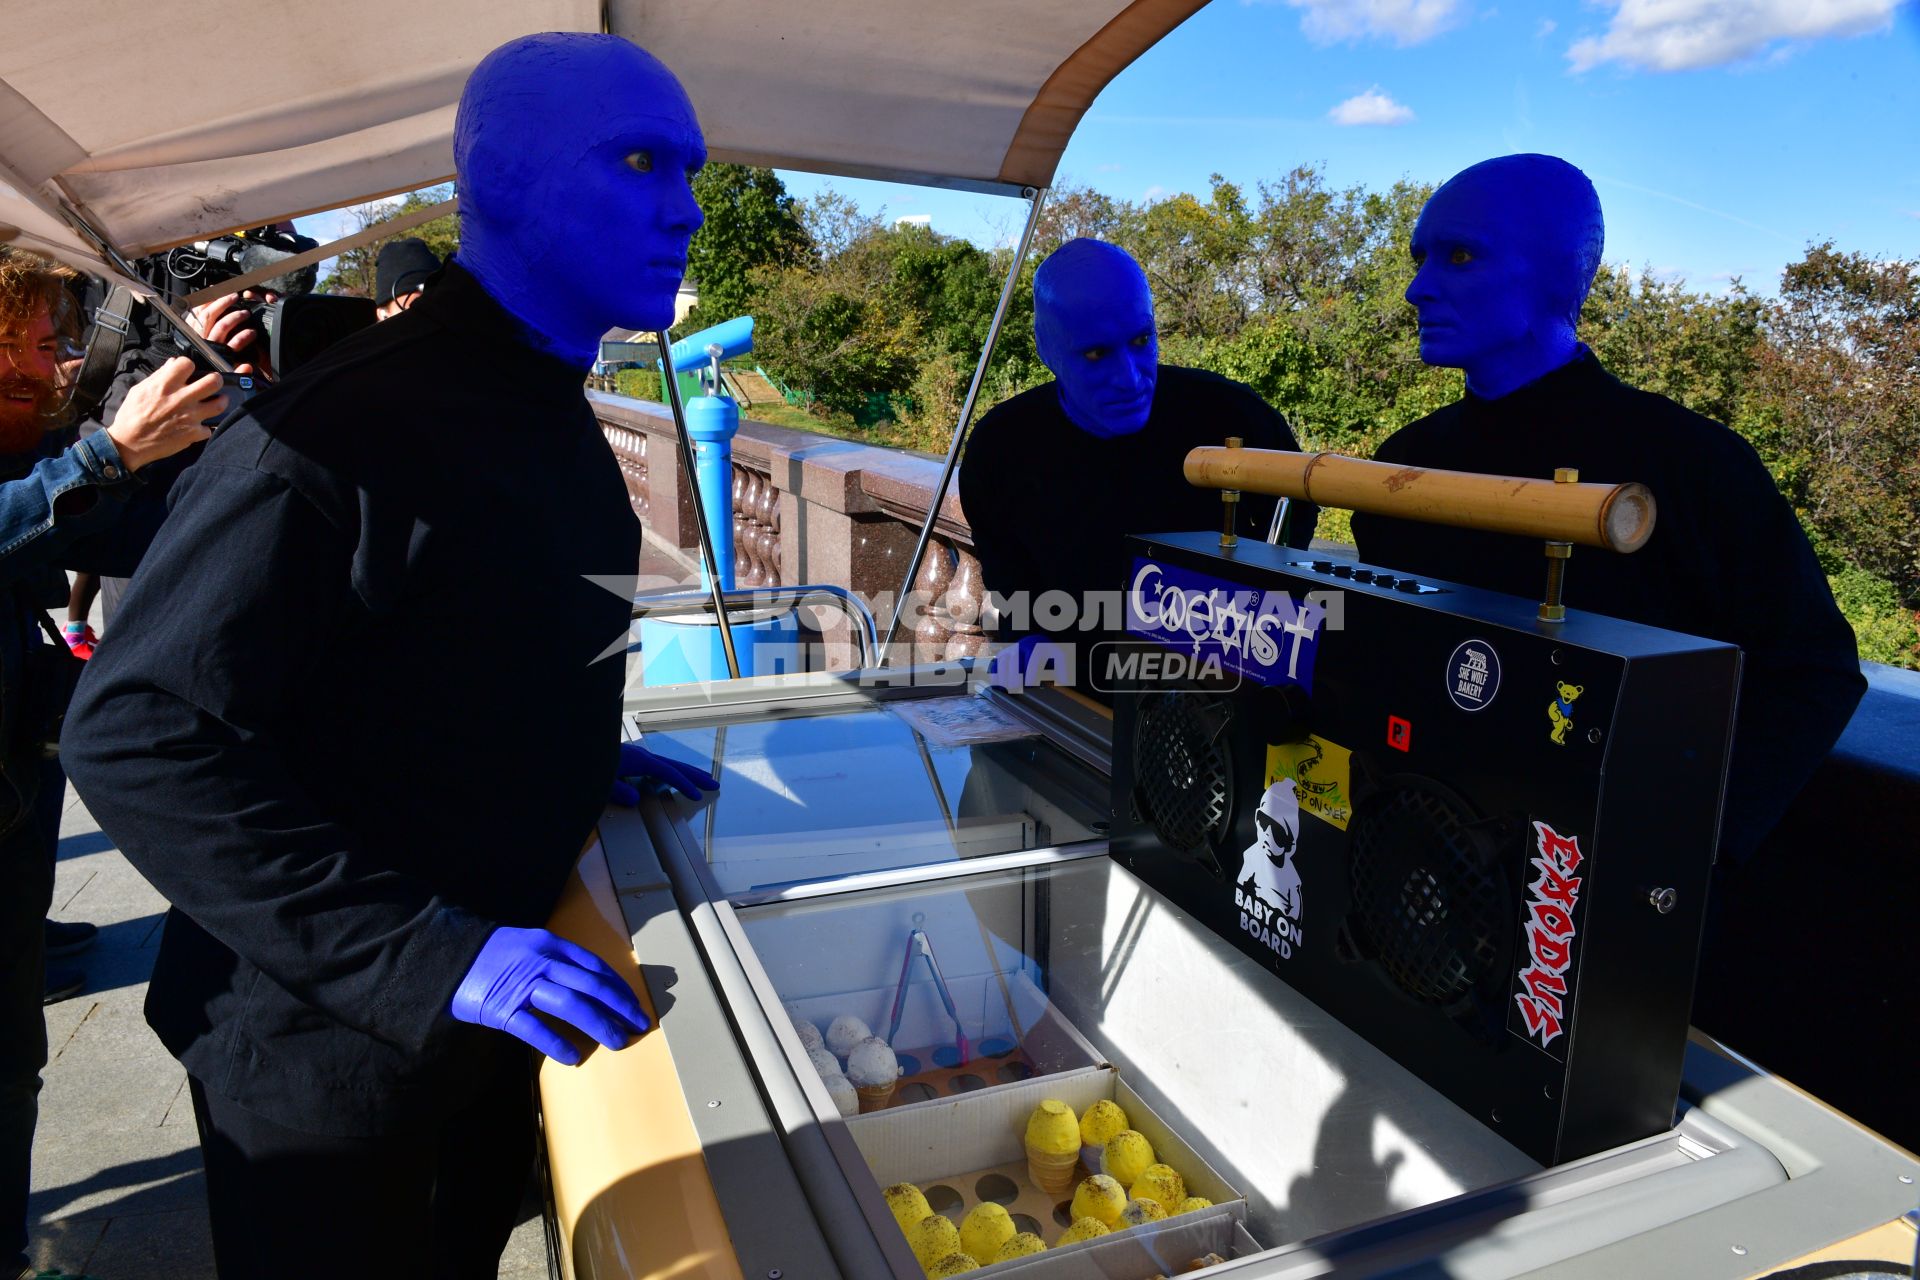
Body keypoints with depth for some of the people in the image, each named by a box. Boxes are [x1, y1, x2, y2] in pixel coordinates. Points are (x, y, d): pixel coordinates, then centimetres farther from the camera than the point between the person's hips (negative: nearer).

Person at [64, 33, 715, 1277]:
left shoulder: (555, 416, 4)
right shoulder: (349, 427, -25)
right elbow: (139, 736, -27)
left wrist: (581, 754, 4)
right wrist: (428, 954, -31)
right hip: (329, 1046, -8)